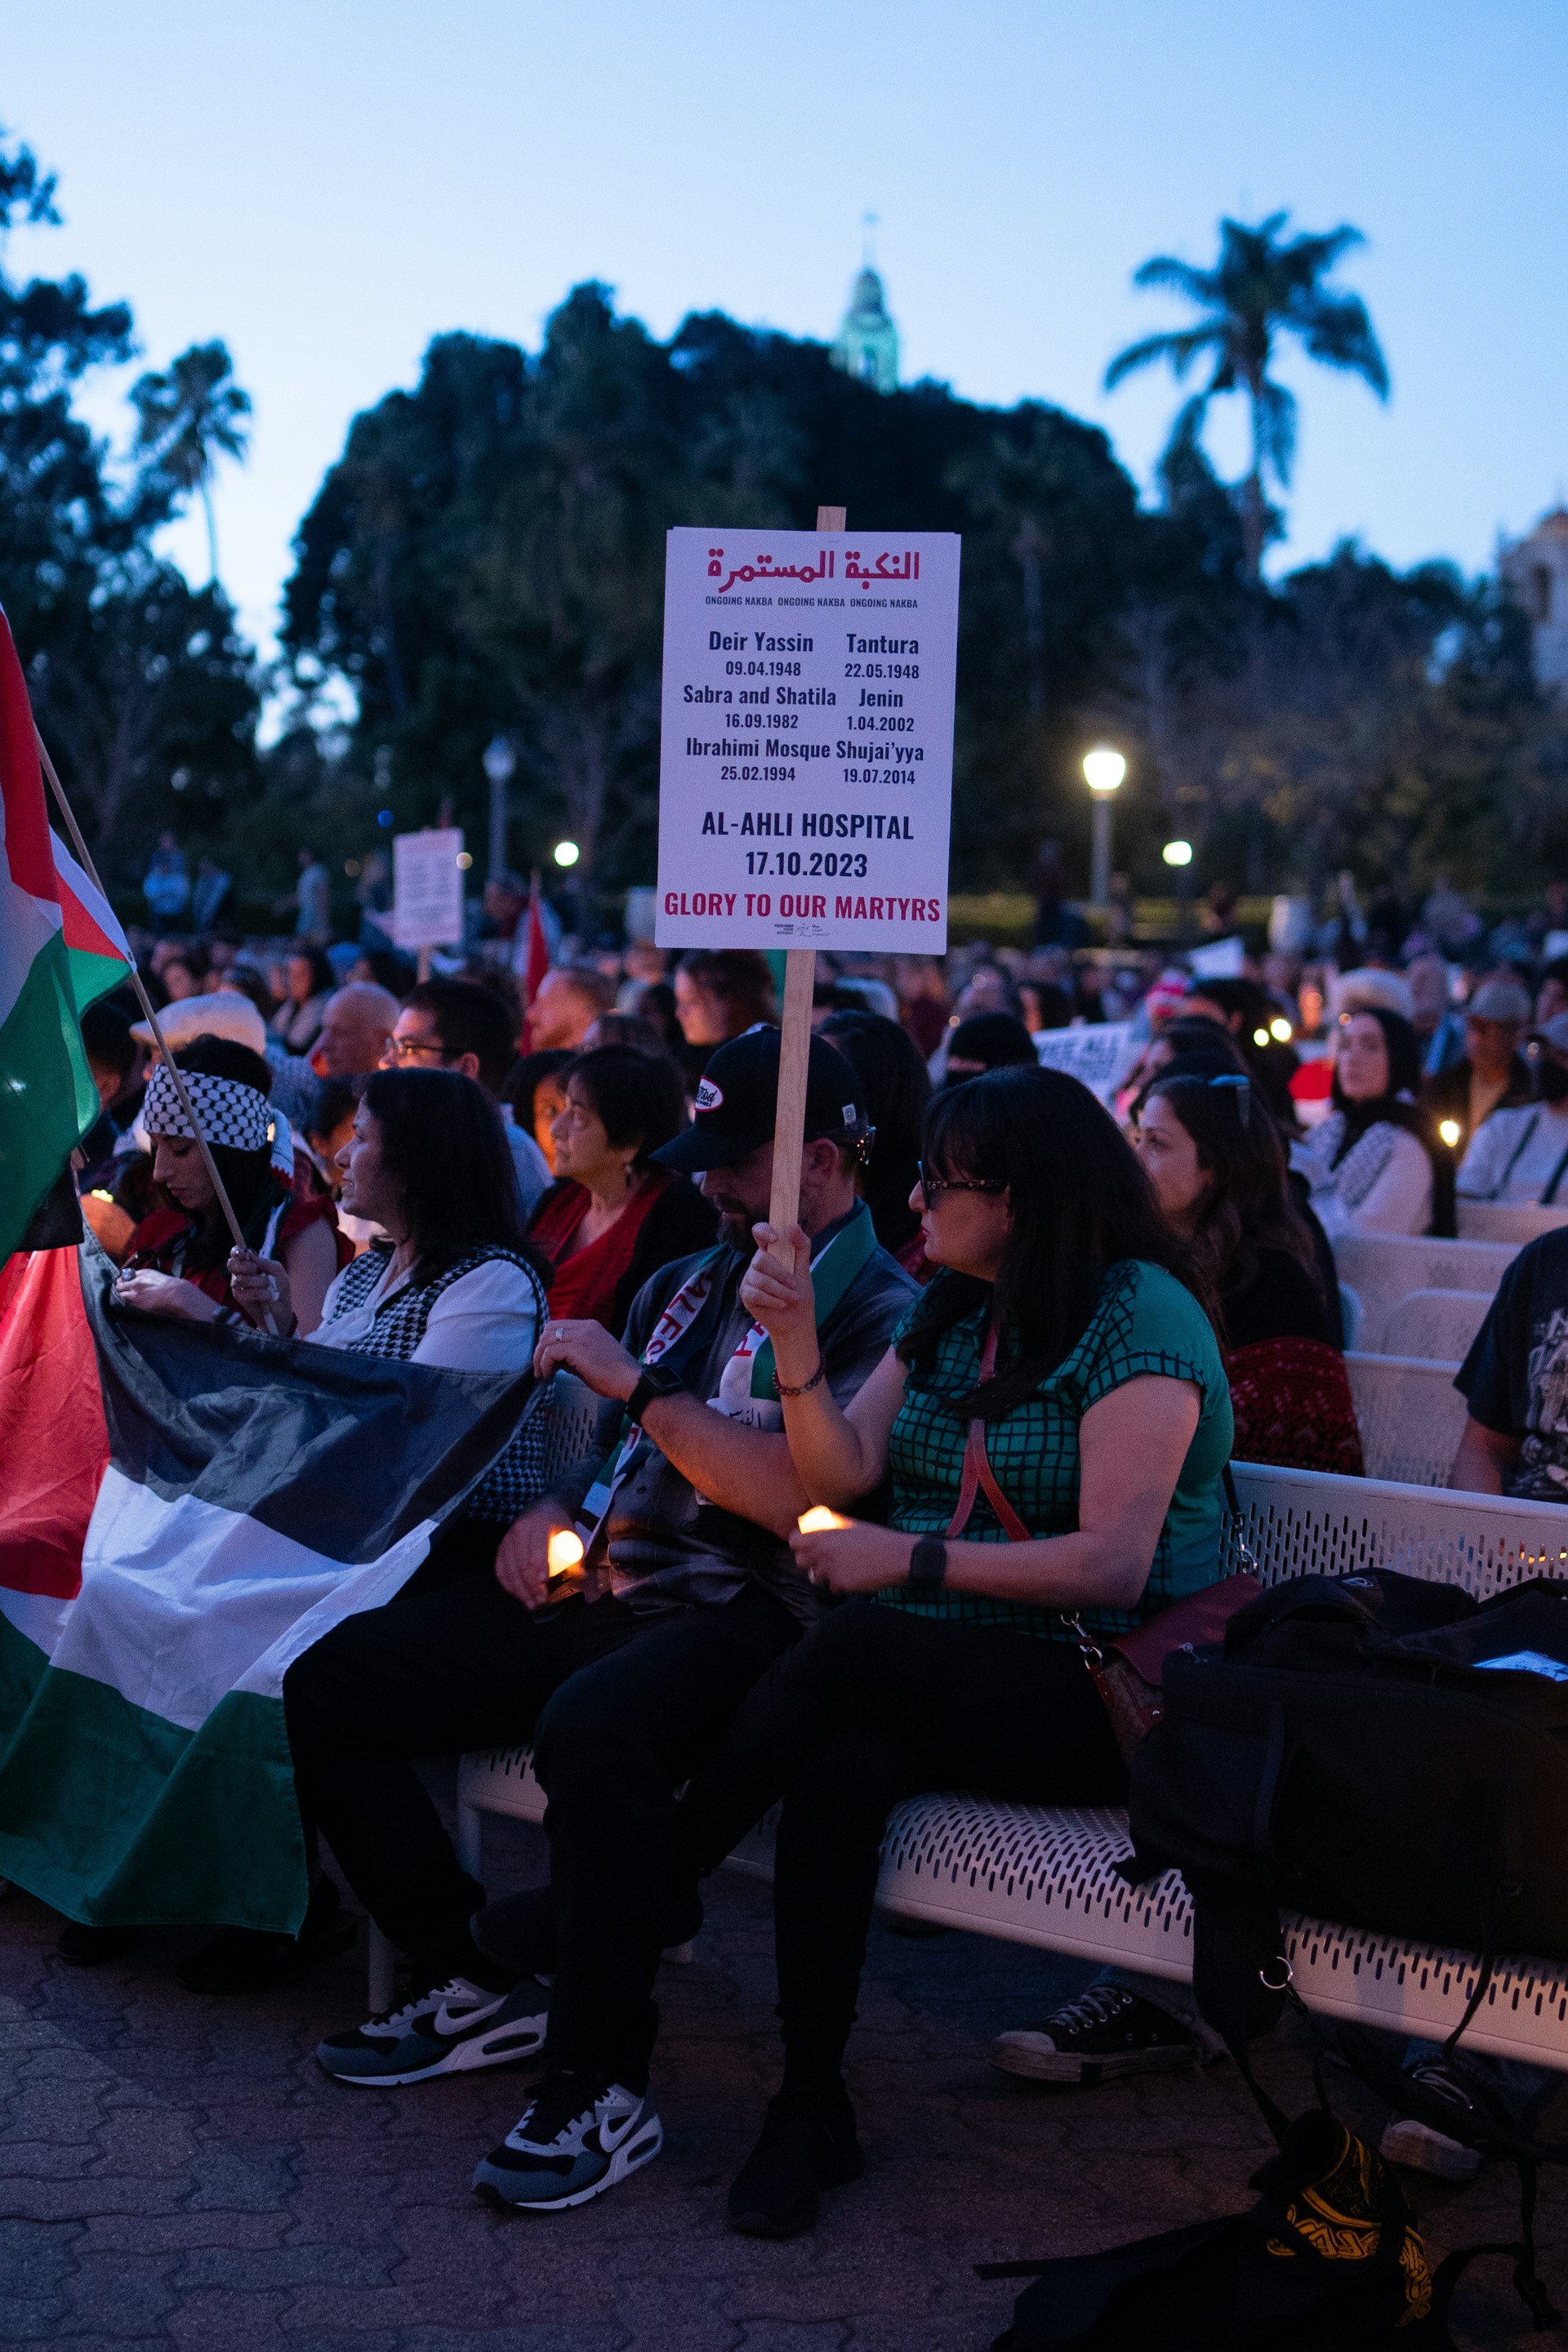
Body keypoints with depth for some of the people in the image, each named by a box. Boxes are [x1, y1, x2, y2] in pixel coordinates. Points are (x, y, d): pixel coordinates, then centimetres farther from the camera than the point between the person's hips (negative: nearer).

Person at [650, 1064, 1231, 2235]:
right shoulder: (950, 1309, 16)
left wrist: (911, 1559, -18)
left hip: (1097, 1691, -6)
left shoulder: (1141, 1314, -9)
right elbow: (841, 1476, 9)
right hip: (943, 1678, 6)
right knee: (839, 1770, -30)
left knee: (851, 1648, -32)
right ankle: (811, 2107, -23)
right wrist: (795, 1342, -4)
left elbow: (1112, 1565, -17)